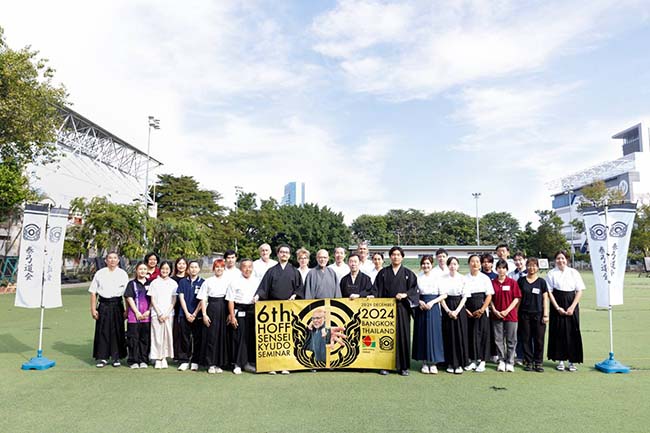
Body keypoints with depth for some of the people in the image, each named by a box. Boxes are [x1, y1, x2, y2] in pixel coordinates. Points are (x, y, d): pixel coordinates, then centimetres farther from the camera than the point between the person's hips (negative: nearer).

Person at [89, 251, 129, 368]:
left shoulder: (123, 274, 3)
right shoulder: (100, 273, 4)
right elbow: (93, 292, 4)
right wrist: (93, 309, -2)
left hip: (117, 305, 0)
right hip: (103, 305, 0)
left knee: (117, 331, 5)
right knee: (102, 331, 3)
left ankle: (116, 357, 17)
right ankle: (102, 358, 15)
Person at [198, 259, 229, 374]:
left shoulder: (228, 281, 6)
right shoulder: (208, 281, 5)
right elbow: (203, 299, 4)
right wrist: (204, 314, -4)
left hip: (224, 310, 1)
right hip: (212, 309, -1)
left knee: (223, 336, 2)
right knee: (211, 336, 0)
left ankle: (219, 363, 14)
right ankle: (211, 364, 10)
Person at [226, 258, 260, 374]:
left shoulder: (256, 281, 10)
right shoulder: (235, 281, -3)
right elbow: (230, 300, -4)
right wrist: (232, 316, -8)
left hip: (253, 311, 4)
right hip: (239, 312, -4)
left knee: (252, 338, 7)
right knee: (239, 338, -2)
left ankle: (249, 363, 20)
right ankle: (238, 364, 10)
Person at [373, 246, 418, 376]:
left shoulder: (408, 273, 9)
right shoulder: (383, 273, 9)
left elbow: (414, 289, 2)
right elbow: (377, 290, 5)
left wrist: (405, 294, -16)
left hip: (402, 308, 0)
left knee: (403, 335, 2)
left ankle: (403, 366, 11)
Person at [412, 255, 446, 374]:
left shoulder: (437, 277, 1)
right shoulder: (418, 278, 5)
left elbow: (444, 295, -2)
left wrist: (432, 302, -12)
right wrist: (419, 302, -11)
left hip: (433, 307, -1)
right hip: (421, 308, 2)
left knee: (433, 333, -1)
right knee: (422, 334, 3)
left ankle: (433, 362, 8)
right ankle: (424, 362, 13)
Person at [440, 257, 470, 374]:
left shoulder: (462, 279, 1)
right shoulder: (442, 279, 2)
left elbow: (465, 296, -1)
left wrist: (456, 311, -10)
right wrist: (448, 311, -10)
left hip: (459, 308, 0)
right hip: (447, 308, 0)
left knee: (460, 335, 0)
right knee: (448, 336, 2)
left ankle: (459, 364, 9)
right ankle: (450, 363, 12)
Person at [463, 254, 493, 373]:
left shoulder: (485, 278, 2)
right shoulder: (464, 278, 4)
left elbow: (489, 296, -2)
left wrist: (482, 310, -11)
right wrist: (466, 310, -8)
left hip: (482, 310, -1)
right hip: (468, 311, 1)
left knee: (482, 333, -1)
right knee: (470, 334, 4)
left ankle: (482, 361, 9)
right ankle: (473, 360, 16)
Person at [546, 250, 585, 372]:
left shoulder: (574, 272, 3)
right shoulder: (551, 273, 0)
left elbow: (579, 291, 0)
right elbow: (549, 292, -3)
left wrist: (572, 307, -9)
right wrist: (557, 308, -10)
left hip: (572, 305, 1)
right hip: (557, 305, -1)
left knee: (572, 332, 1)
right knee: (558, 332, 2)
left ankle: (572, 361, 12)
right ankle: (560, 360, 12)